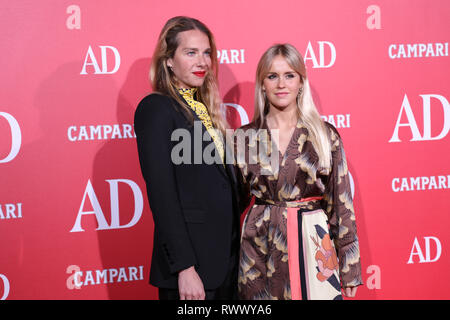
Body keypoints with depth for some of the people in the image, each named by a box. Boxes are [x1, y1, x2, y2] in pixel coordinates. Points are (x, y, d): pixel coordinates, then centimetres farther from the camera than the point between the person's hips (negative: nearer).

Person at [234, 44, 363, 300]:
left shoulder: (326, 135, 1)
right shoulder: (244, 137, 3)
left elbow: (341, 203, 2)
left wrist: (350, 269, 0)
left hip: (313, 246, 0)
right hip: (260, 251, 1)